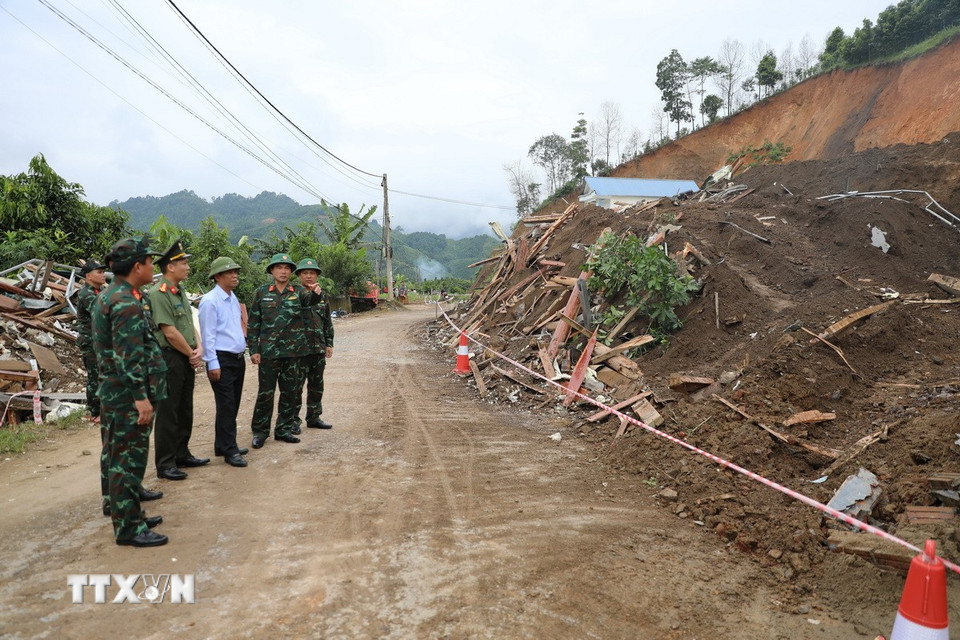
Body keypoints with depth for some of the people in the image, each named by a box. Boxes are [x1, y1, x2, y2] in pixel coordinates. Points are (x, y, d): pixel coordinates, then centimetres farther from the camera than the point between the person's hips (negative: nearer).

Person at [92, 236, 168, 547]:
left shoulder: (109, 296, 14)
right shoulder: (126, 303, -19)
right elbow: (129, 357, -24)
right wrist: (141, 397, -22)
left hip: (115, 394, 11)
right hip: (128, 396, -11)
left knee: (122, 458, 18)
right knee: (128, 460, -2)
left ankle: (130, 514, 30)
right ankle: (128, 527, 7)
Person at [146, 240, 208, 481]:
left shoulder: (180, 291, 13)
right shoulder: (158, 293, -16)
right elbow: (170, 333, -20)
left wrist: (198, 350, -1)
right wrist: (191, 353, -9)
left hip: (187, 359, 9)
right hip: (170, 359, -9)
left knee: (185, 410, 16)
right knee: (168, 413, -1)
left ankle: (182, 454, 29)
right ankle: (165, 464, 7)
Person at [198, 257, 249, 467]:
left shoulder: (233, 299, 13)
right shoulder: (210, 301, -12)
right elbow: (208, 335, -15)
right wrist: (213, 364, -18)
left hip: (238, 359, 8)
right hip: (222, 360, -8)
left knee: (232, 405, 14)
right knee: (226, 406, -4)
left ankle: (224, 445, 26)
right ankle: (229, 451, 4)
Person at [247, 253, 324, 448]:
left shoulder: (298, 291, 4)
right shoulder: (261, 292, 2)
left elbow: (310, 300, -19)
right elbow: (253, 323, 3)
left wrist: (316, 293, -43)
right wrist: (253, 350, -2)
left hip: (292, 352, 2)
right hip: (268, 352, -2)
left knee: (291, 392, 9)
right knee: (265, 393, 3)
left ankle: (283, 429, 22)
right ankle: (259, 432, 15)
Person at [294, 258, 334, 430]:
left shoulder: (322, 296, 12)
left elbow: (328, 322, 16)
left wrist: (329, 344, 12)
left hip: (319, 349, 6)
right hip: (299, 349, -6)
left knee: (317, 385, 13)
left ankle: (314, 417, 25)